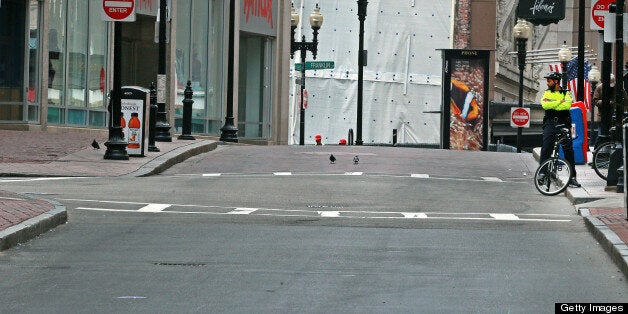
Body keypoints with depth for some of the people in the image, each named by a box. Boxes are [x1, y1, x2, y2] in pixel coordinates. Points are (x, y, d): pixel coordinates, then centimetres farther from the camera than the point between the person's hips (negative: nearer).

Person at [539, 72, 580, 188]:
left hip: (563, 124, -1)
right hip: (550, 124, 1)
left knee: (568, 150, -2)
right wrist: (560, 102, -11)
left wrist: (552, 105, -12)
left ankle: (572, 177, 2)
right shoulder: (547, 93, 12)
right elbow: (545, 105, -8)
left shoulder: (566, 93, 6)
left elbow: (567, 105, -14)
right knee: (545, 149, -7)